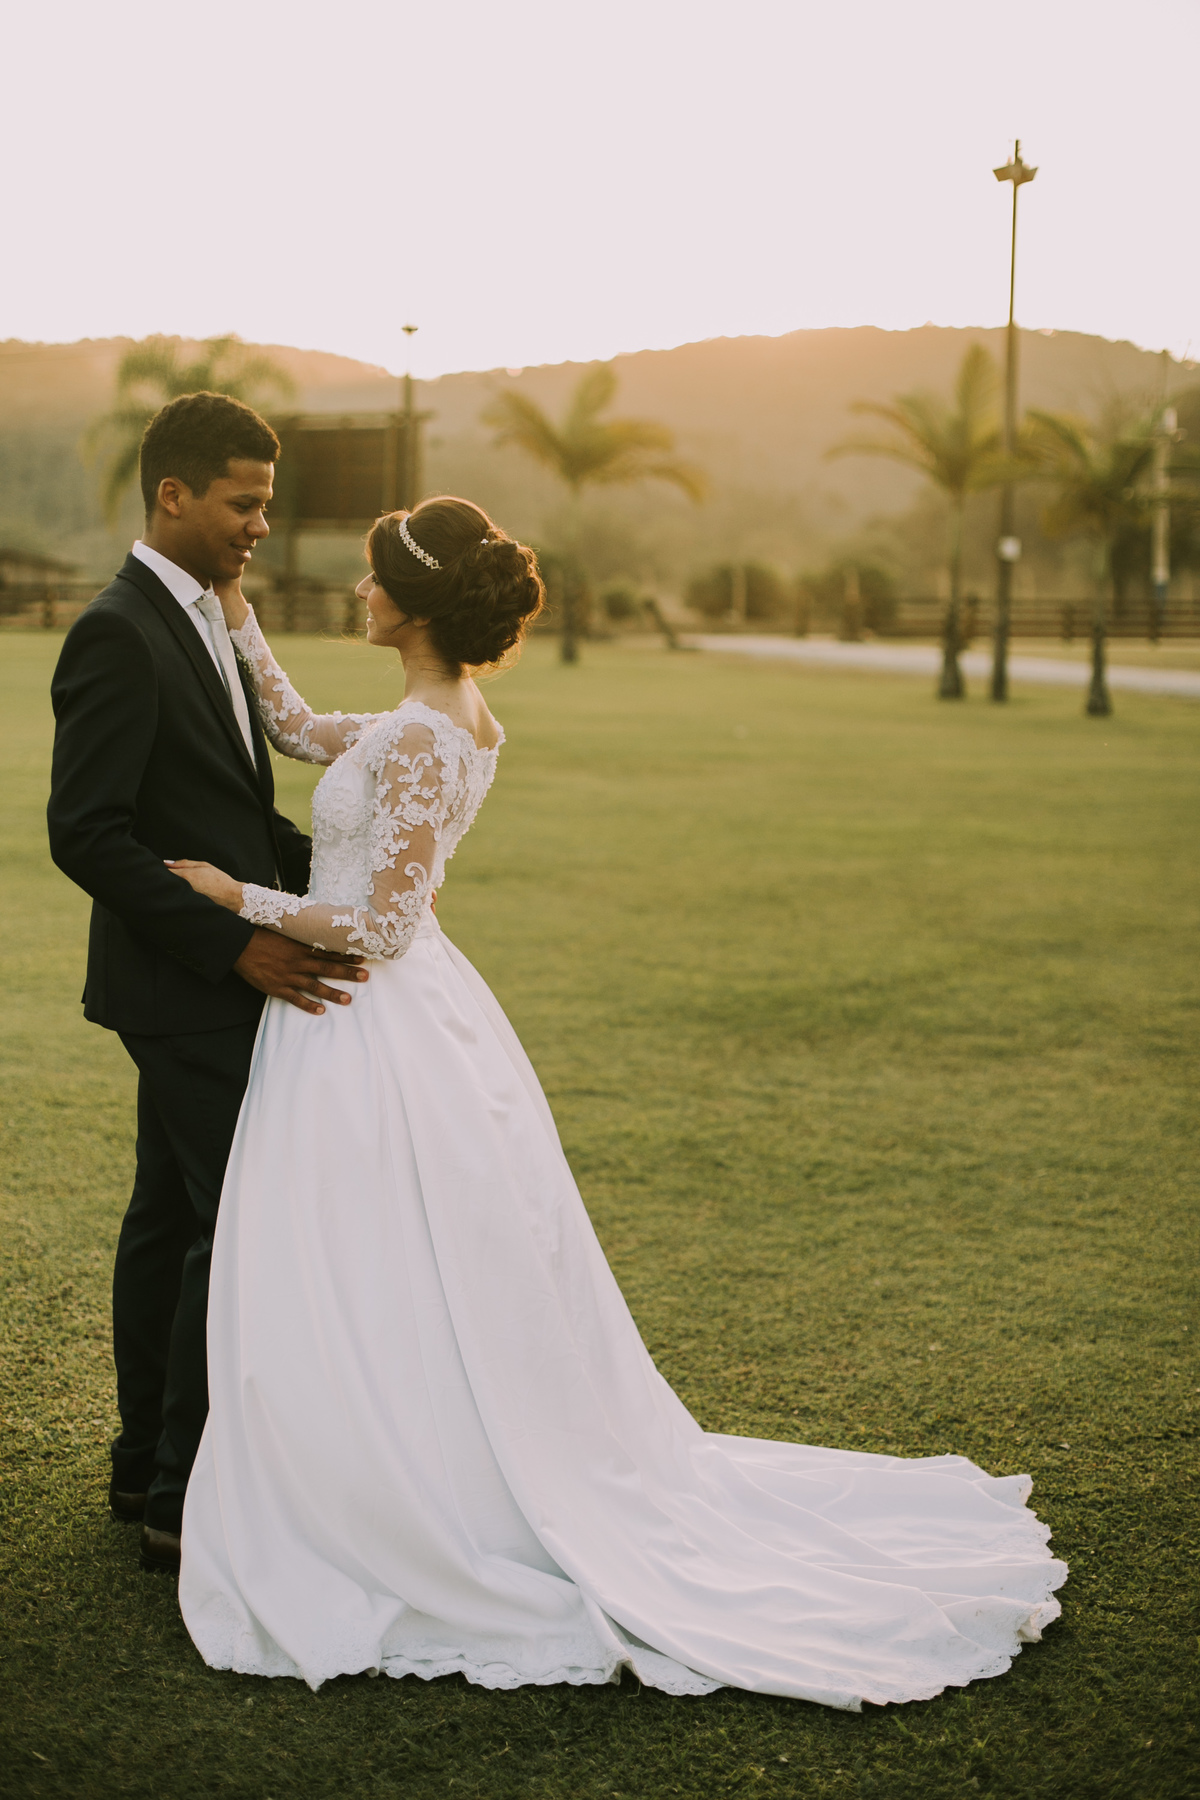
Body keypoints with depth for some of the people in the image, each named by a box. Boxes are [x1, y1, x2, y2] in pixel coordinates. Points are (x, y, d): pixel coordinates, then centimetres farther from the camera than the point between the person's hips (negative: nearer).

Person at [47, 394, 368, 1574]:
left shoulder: (198, 621, 13)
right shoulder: (118, 635, -17)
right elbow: (87, 833, -22)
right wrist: (238, 944, -23)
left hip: (201, 986, 10)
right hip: (190, 987, -10)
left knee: (170, 1215, 15)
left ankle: (148, 1465, 27)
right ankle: (188, 1502, 1)